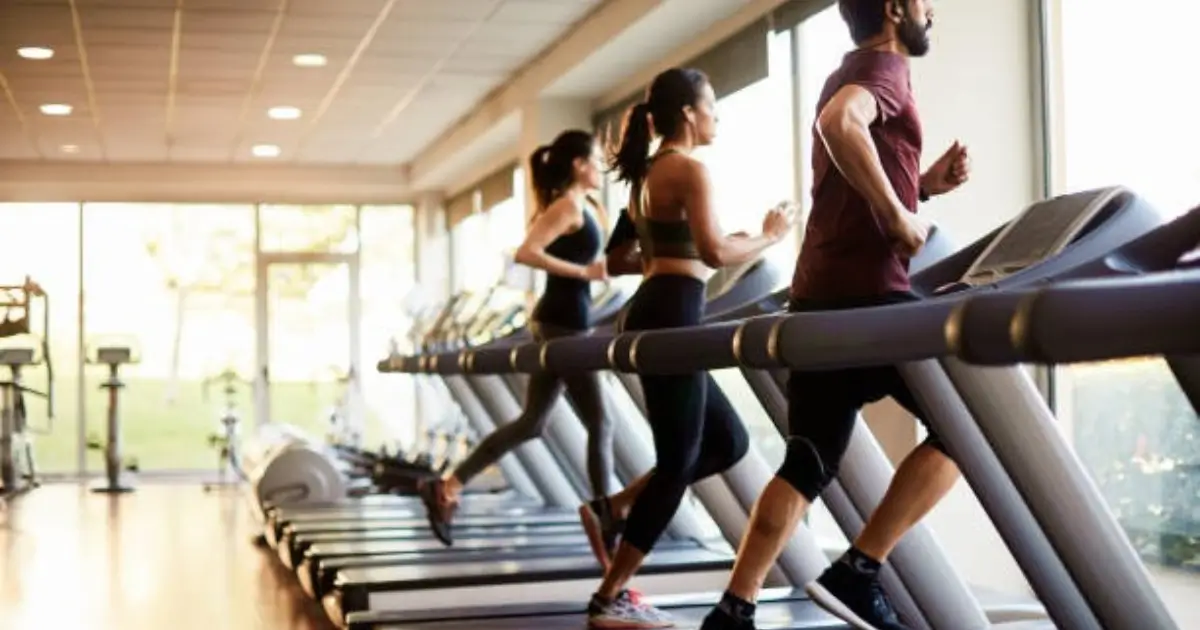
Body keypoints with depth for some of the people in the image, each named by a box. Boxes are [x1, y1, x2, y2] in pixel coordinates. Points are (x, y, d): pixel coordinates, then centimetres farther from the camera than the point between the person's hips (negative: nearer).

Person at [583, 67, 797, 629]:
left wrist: (745, 240, 24)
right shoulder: (689, 170, -9)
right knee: (677, 463, -4)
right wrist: (770, 236, -4)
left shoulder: (648, 173, 20)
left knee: (727, 442, 14)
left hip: (653, 313, 10)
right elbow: (714, 253, -20)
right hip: (672, 317, -10)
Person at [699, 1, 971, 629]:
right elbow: (839, 122, -30)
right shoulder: (884, 68, -6)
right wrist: (899, 216, -21)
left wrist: (923, 185, 14)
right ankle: (858, 572, -3)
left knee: (809, 462, 9)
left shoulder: (853, 75, 24)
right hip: (866, 291, -9)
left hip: (820, 295, 9)